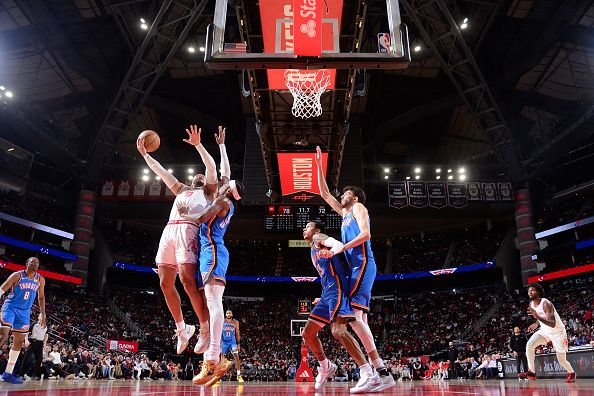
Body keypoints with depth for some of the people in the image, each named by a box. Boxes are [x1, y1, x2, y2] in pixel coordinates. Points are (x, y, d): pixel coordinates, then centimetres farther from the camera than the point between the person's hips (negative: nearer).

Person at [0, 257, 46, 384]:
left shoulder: (40, 280, 5)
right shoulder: (17, 275, -7)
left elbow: (41, 297, 14)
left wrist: (43, 314, 10)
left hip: (24, 312, 5)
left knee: (19, 342, 5)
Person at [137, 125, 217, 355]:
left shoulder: (208, 191, 20)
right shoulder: (182, 190, 37)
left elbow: (212, 166, 5)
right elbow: (160, 171, 39)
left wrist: (198, 144, -2)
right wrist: (144, 154, 38)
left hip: (188, 230, -6)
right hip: (168, 231, 7)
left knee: (188, 279, -19)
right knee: (165, 283, -1)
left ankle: (205, 329, -10)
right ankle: (182, 329, 12)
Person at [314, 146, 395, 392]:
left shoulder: (358, 207, 5)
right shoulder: (344, 212, 28)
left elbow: (365, 234, -12)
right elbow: (324, 193, 32)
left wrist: (340, 249, -16)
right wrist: (319, 165, 31)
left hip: (363, 264, -9)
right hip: (356, 267, 9)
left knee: (352, 314, -21)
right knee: (358, 318, 2)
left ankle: (380, 371, -25)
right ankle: (379, 373, 0)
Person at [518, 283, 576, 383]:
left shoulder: (546, 303, -29)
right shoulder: (531, 305, -4)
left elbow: (552, 324, -39)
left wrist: (537, 316, -51)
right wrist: (536, 324, -3)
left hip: (557, 331, -6)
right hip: (545, 330, 6)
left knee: (562, 360, 3)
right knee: (529, 345, -15)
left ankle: (571, 373, 36)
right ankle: (531, 373, -9)